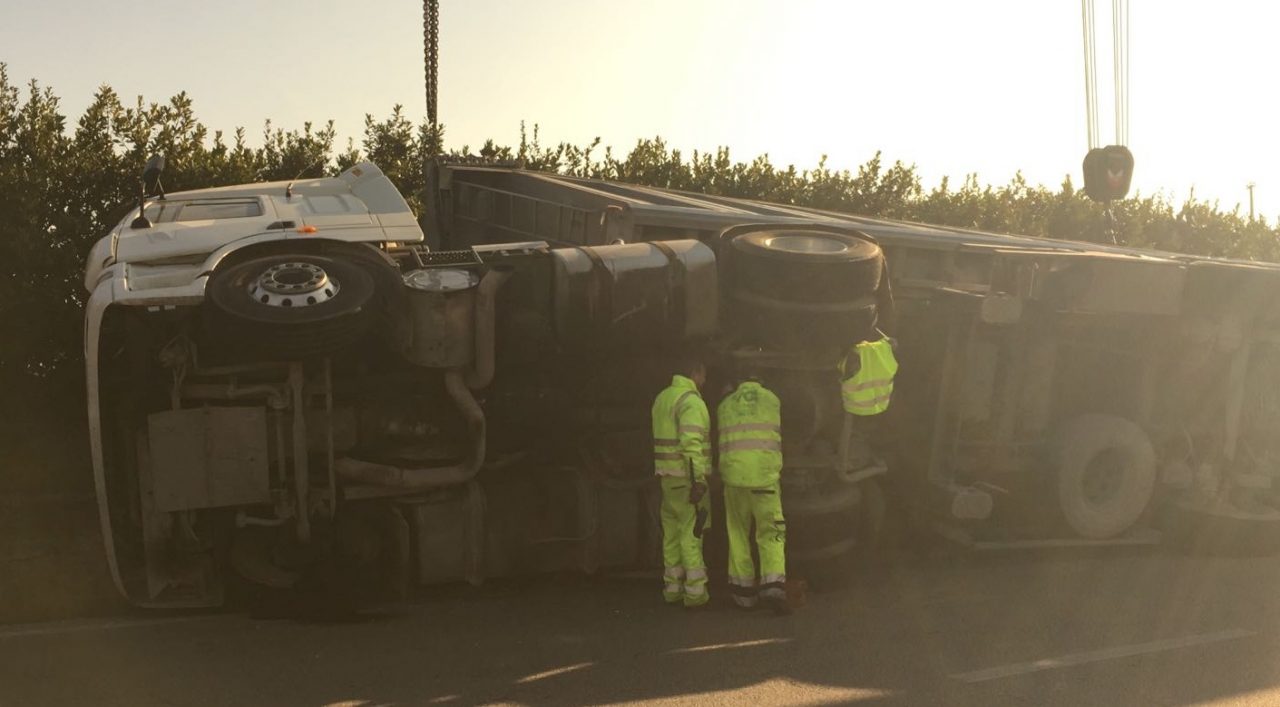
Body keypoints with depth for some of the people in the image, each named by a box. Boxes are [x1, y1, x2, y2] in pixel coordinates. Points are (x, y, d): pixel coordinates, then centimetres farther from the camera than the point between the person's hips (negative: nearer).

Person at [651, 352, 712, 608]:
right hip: (687, 475, -8)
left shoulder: (661, 399, 13)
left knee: (672, 532, 12)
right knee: (691, 532, -5)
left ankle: (672, 587, 17)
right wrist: (699, 479, -25)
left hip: (668, 476, 8)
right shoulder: (691, 401, -15)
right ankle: (695, 591, -4)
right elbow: (691, 442, -23)